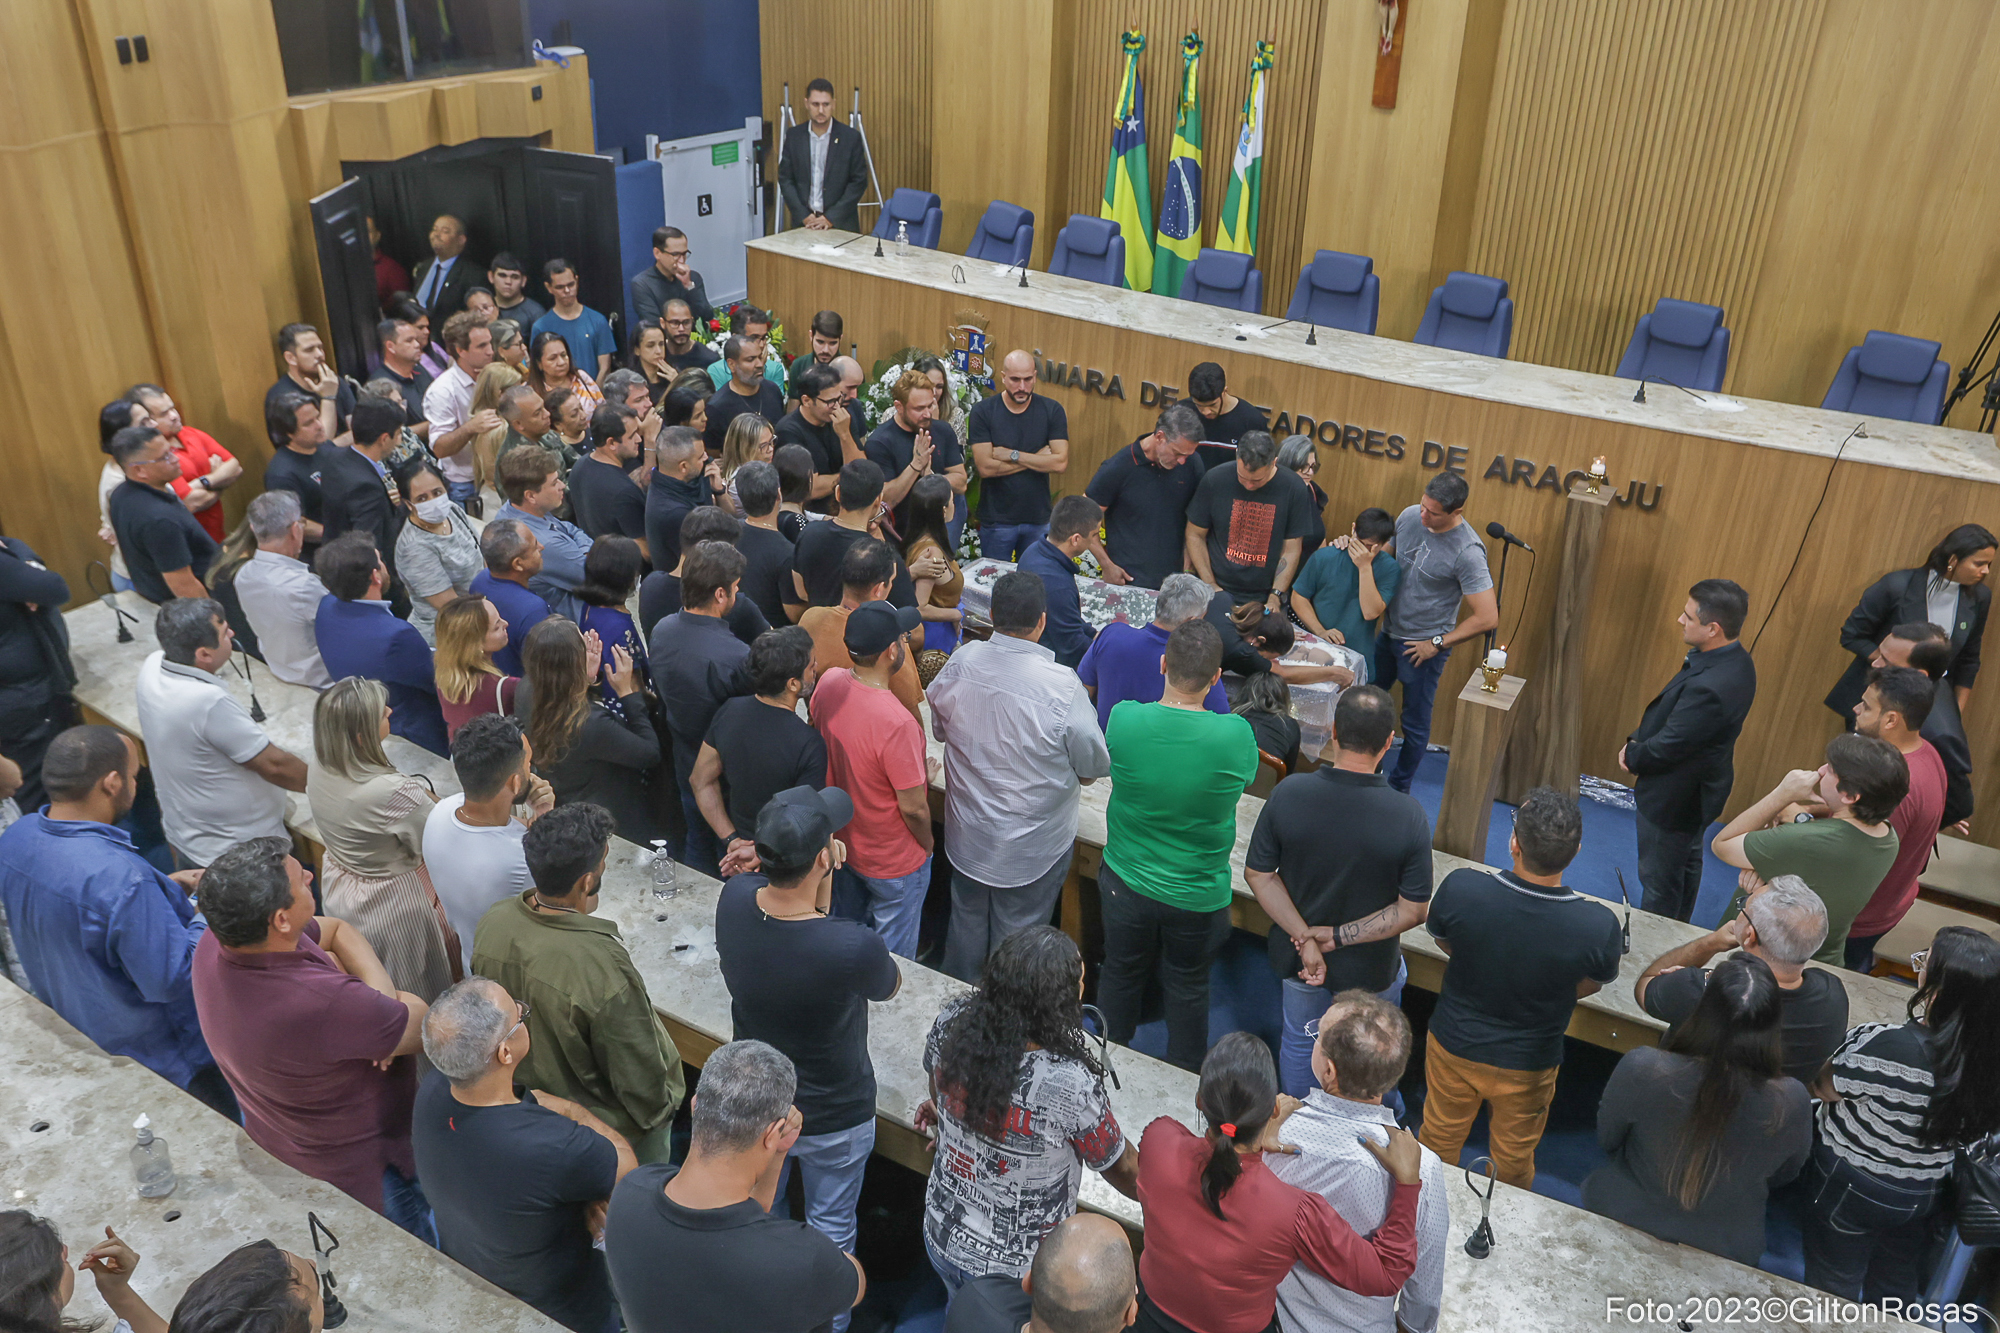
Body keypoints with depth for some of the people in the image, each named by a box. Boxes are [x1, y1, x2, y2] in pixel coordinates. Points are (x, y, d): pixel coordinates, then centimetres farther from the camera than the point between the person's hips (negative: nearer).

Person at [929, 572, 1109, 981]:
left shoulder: (960, 663, -17)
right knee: (1015, 939, 17)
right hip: (1030, 850, -4)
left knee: (966, 922, 27)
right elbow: (1096, 766, -17)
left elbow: (939, 730, 2)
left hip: (966, 836, 5)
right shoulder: (1063, 687, -30)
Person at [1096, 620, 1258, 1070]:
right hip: (1198, 894, -1)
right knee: (1188, 987, 23)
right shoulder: (1235, 734, -25)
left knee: (1121, 974, 26)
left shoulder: (1123, 719, -21)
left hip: (1125, 881, 2)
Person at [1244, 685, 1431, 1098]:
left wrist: (1306, 938, -14)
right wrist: (1340, 937, -17)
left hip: (1296, 955, 2)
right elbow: (1414, 910, -21)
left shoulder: (1288, 794, -22)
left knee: (1299, 1039, 27)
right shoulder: (1408, 816, -26)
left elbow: (1258, 874, -15)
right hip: (1370, 967, -1)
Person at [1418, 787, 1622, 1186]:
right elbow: (1592, 985, -9)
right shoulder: (1599, 926, -32)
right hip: (1528, 1066, 0)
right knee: (1514, 1160, 29)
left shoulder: (1460, 888, -32)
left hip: (1454, 1047, 1)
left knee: (1439, 1142, 29)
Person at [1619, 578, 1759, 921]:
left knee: (1659, 881, 10)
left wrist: (1632, 756, -9)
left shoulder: (1710, 687, -39)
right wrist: (1637, 740, -3)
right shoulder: (1733, 660, -7)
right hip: (1697, 789, 10)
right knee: (1686, 864, 28)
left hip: (1674, 798, -10)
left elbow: (1666, 748, -29)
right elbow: (1670, 708, 5)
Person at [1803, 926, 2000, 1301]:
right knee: (1897, 1286, 30)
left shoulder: (1889, 1047, -39)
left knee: (1834, 1284, 20)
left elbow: (1822, 1086, -20)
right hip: (1924, 1196, 5)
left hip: (1851, 1188, -5)